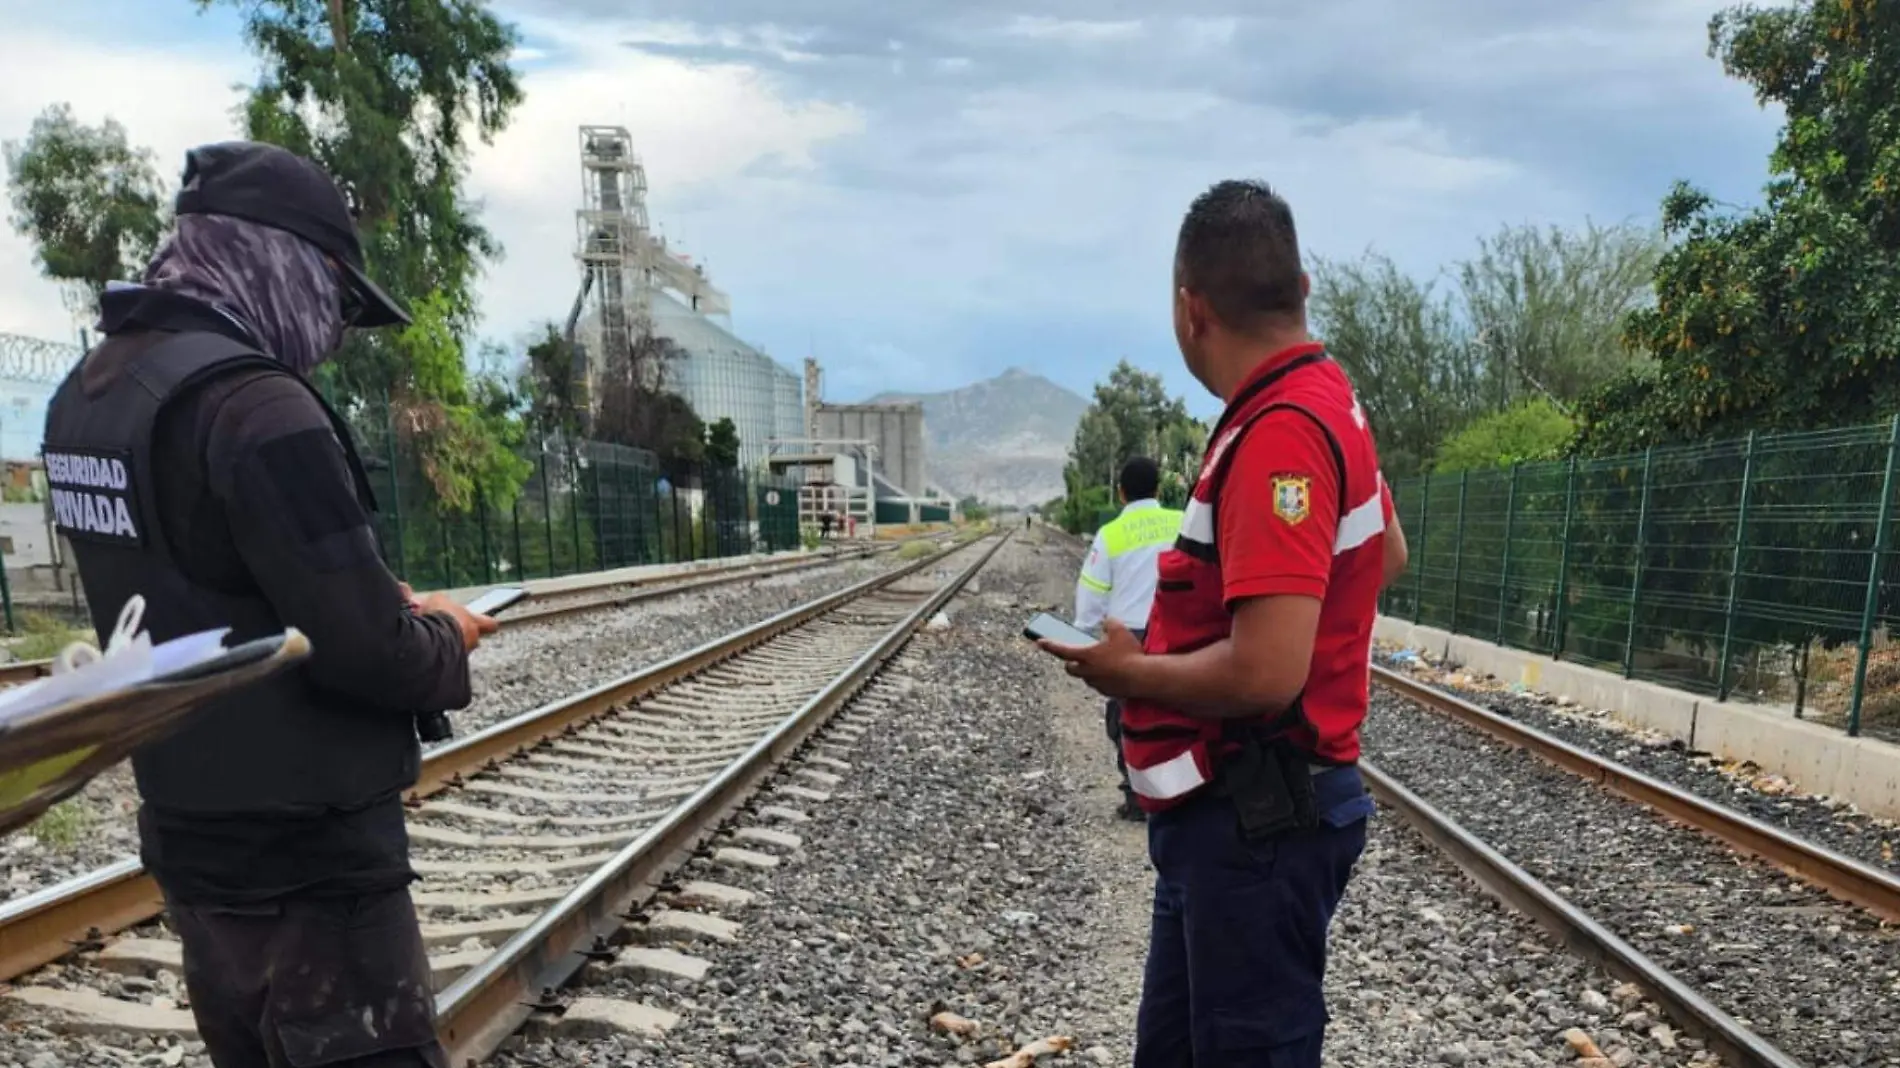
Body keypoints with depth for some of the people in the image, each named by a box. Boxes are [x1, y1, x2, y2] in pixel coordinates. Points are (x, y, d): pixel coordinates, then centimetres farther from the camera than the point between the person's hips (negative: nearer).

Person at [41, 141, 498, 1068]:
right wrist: (444, 638, -4)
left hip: (189, 837, 9)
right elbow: (366, 653, -25)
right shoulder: (253, 405, -23)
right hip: (307, 861, -9)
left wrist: (378, 602, 5)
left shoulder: (87, 392, 6)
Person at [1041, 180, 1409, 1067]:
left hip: (1255, 824, -10)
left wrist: (1130, 672, -13)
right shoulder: (1321, 401, 8)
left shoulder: (1277, 435, -24)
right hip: (1229, 814, 10)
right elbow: (1387, 557, 23)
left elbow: (1265, 674, -30)